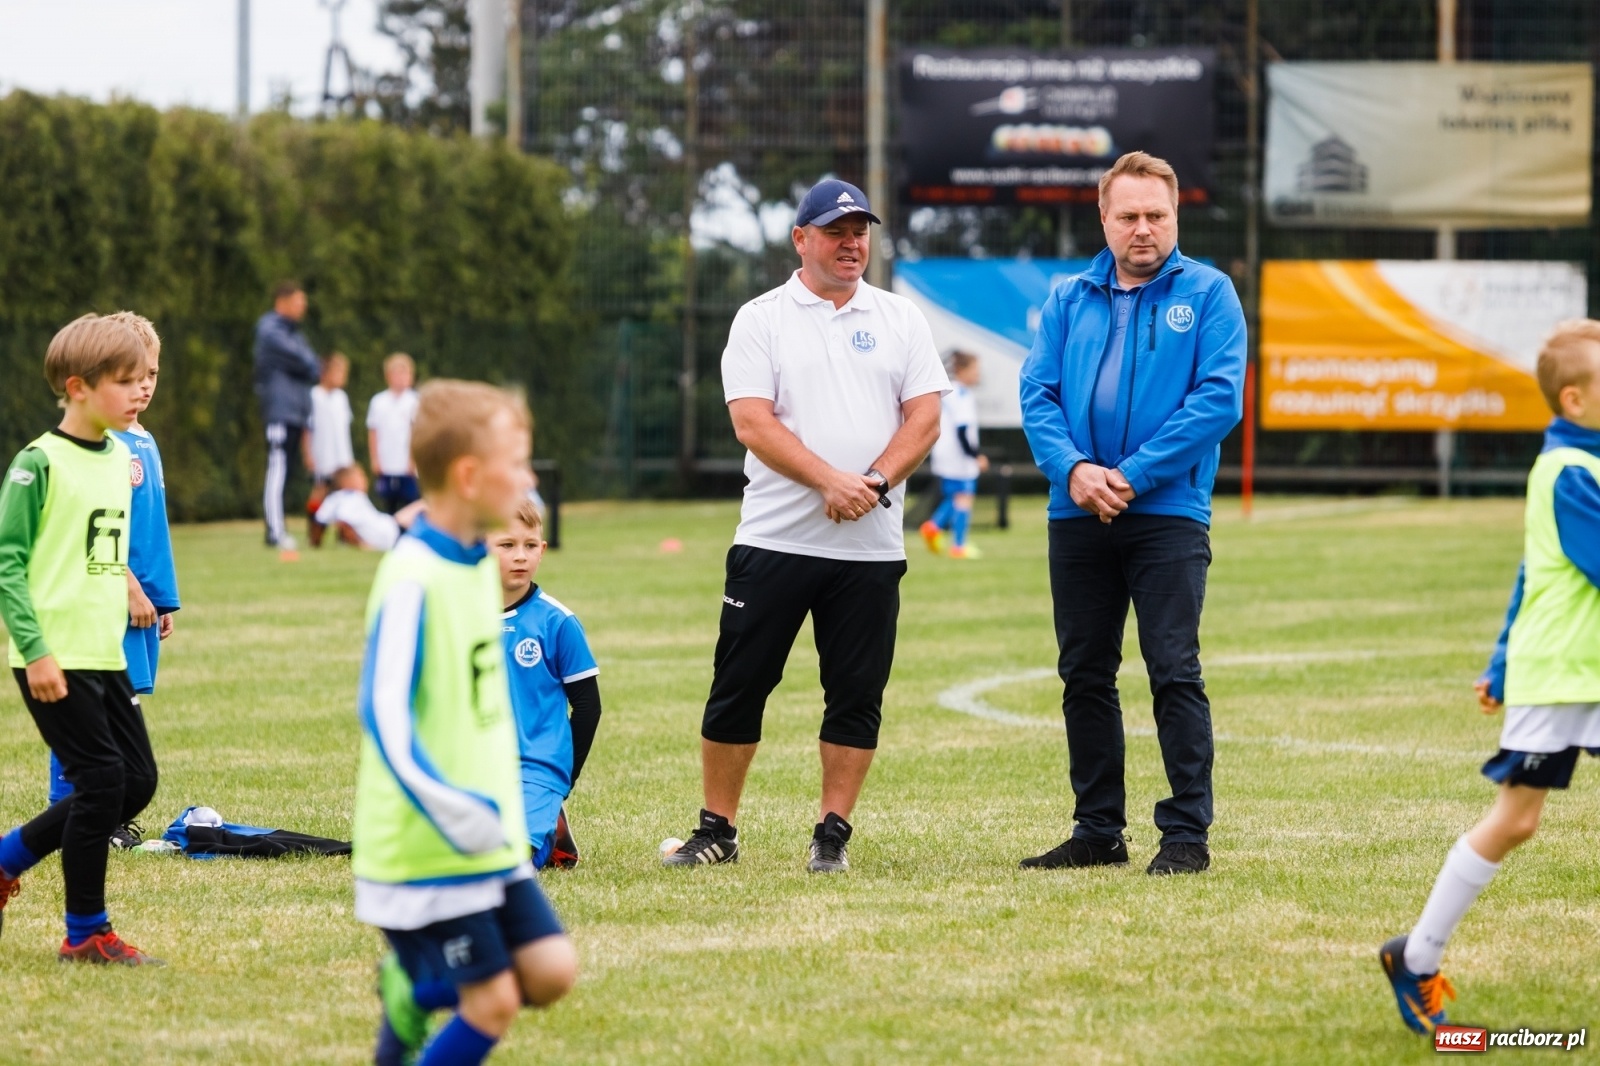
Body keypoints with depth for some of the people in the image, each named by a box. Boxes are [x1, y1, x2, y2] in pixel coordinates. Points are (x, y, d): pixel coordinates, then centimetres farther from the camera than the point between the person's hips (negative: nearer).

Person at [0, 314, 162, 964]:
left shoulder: (120, 458, 11)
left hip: (104, 654, 8)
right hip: (53, 659, -8)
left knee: (137, 780, 7)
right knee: (102, 778, -9)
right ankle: (86, 933, 5)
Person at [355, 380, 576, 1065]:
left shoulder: (480, 566, 8)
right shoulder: (412, 581, -20)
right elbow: (384, 714, -25)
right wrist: (448, 807, -32)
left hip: (492, 839, 8)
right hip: (425, 851, -8)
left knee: (550, 972, 4)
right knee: (494, 1002, -6)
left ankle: (415, 994, 25)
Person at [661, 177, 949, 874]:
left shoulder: (900, 319, 11)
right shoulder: (761, 320, 4)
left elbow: (924, 417, 4)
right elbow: (752, 422, -8)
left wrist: (876, 482, -13)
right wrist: (831, 481, -18)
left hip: (871, 548, 2)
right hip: (775, 541, -2)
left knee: (856, 697, 1)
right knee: (738, 687, 0)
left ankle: (833, 834, 8)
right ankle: (717, 830, 9)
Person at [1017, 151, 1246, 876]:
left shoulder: (1208, 293, 2)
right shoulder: (1069, 299, 13)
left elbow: (1219, 398, -8)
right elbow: (1038, 393, 5)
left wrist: (1132, 474, -14)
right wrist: (1072, 469, -14)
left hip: (1168, 514, -4)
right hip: (1077, 515, 4)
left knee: (1174, 673, -8)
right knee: (1084, 675, 8)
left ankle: (1187, 832, -4)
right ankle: (1098, 830, 17)